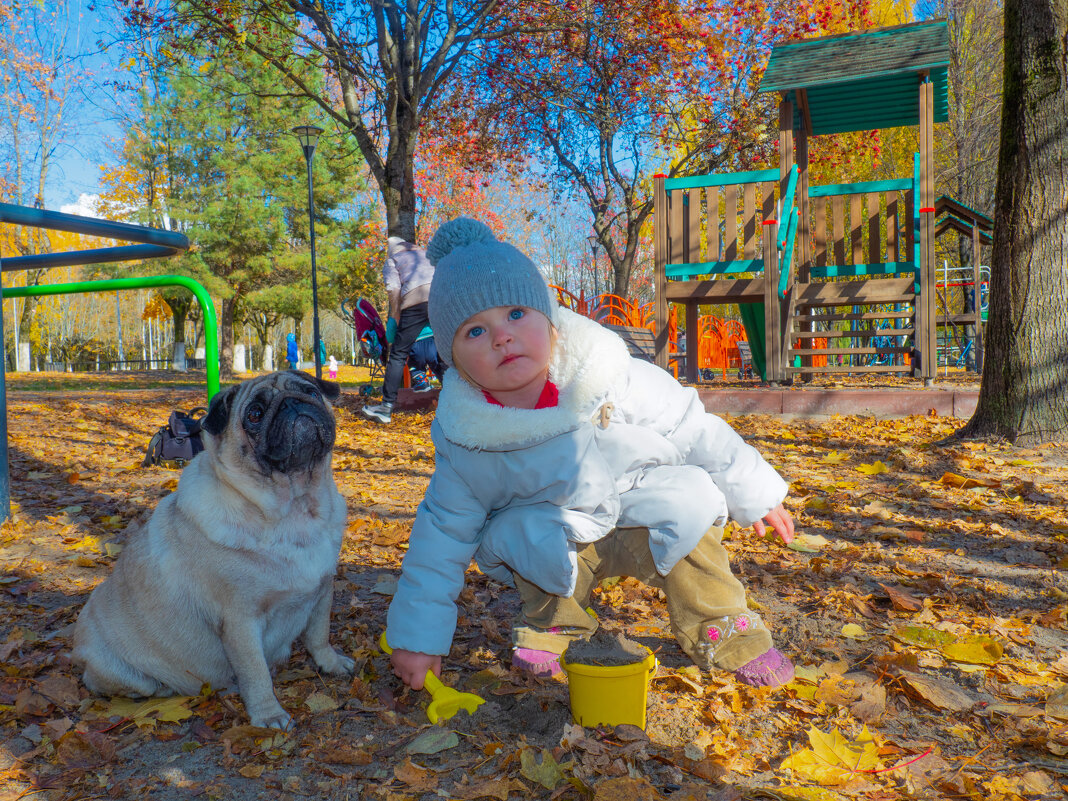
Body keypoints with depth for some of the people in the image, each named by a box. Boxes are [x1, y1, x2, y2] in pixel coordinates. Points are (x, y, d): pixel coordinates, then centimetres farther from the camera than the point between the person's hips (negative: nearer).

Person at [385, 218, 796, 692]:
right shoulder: (464, 438, -20)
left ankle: (715, 627, 2)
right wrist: (420, 635, -7)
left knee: (686, 501, -25)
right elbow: (444, 531, -8)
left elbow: (696, 432, -12)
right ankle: (552, 619, 5)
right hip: (557, 537, 0)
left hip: (644, 520, 0)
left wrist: (754, 495, -1)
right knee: (504, 537, -27)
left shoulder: (611, 380, -27)